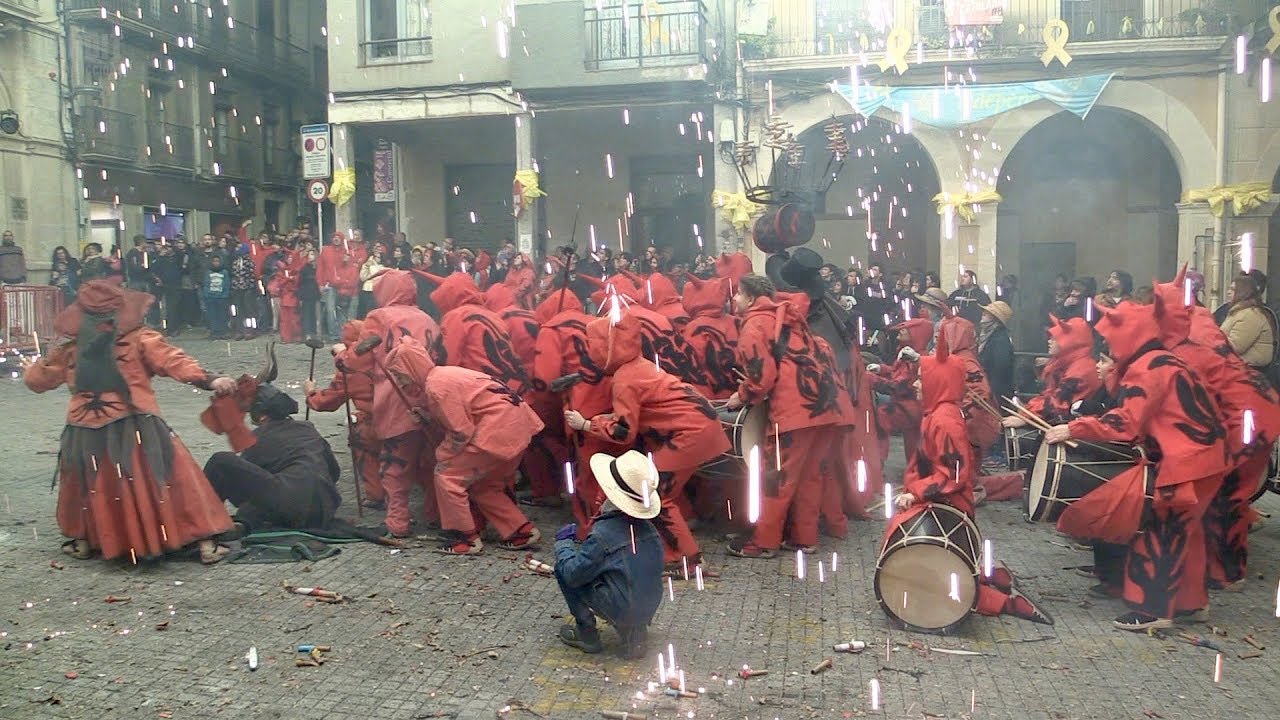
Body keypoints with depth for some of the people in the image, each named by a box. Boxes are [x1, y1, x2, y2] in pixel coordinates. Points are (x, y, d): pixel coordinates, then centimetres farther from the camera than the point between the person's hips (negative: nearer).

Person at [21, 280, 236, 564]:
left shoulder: (69, 349, 11)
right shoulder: (139, 339, -2)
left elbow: (38, 380, 25)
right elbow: (171, 360, -17)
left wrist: (31, 368, 48)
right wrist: (208, 380, -25)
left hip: (85, 436, 3)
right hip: (136, 430, -3)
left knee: (93, 486, 26)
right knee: (174, 479, 3)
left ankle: (83, 541, 39)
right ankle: (204, 542, 1)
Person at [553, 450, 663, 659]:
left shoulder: (604, 533, -20)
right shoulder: (647, 527, 1)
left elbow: (573, 573, -16)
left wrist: (563, 543, 3)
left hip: (622, 610, -6)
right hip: (650, 608, 7)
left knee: (562, 568, 1)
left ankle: (587, 633, 9)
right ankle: (634, 631, 18)